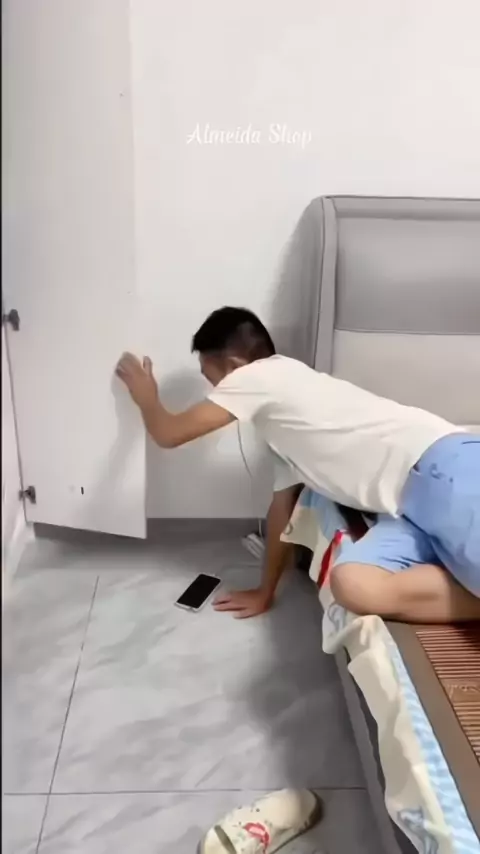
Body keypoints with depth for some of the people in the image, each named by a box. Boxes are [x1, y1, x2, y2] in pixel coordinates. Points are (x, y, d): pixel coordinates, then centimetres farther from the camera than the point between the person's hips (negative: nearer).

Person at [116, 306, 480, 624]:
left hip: (444, 469, -8)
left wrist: (146, 396, 31)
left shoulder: (256, 376, 1)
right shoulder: (281, 409, 27)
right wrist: (265, 591, 38)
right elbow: (282, 504, 32)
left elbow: (168, 434, 8)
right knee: (354, 584, -15)